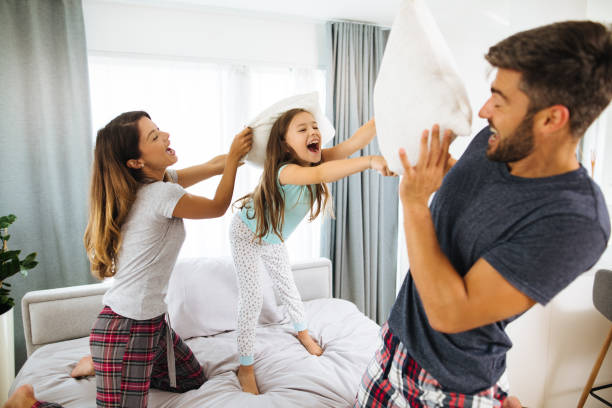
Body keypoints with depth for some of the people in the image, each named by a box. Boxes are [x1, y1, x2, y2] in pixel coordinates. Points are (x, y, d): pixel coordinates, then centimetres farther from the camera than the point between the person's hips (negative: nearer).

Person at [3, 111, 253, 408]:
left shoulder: (159, 180, 3)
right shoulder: (162, 194, -23)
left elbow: (213, 166, 13)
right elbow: (218, 207, -7)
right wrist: (234, 155, -2)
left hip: (149, 318, 10)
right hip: (127, 328, -10)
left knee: (192, 381, 24)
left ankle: (100, 363, 30)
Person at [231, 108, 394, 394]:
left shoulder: (320, 158, -20)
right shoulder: (284, 171, -41)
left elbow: (356, 140, -35)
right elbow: (319, 174, -62)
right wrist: (369, 162, -73)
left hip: (274, 238, 6)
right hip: (247, 234, -6)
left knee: (287, 286, 18)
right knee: (252, 299, -4)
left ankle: (302, 333, 44)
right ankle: (246, 368, 14)